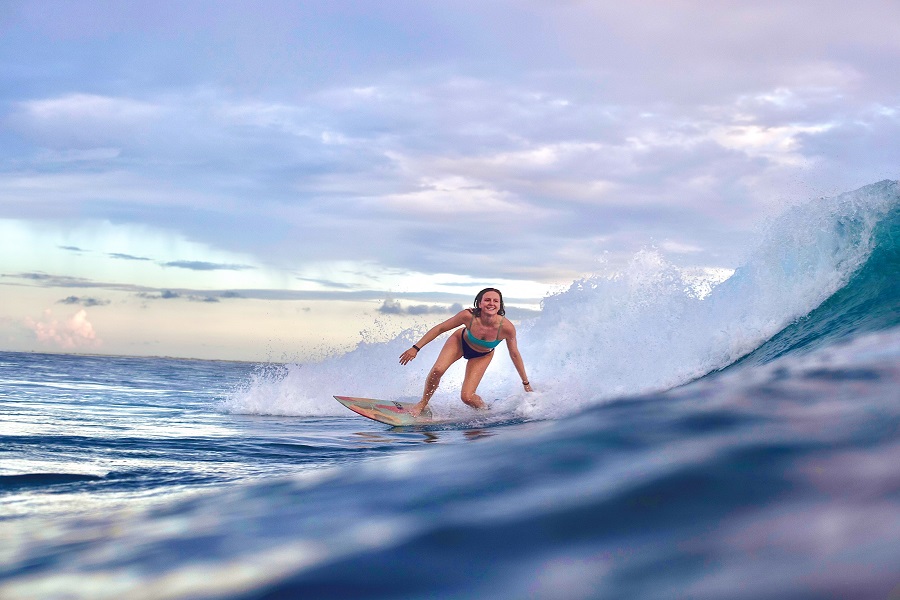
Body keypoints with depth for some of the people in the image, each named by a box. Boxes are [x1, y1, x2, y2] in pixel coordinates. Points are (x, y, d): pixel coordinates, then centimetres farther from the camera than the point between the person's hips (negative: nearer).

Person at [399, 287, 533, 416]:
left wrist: (526, 383, -7)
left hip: (482, 356, 0)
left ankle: (484, 409, 24)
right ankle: (422, 404, 3)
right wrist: (416, 348, -20)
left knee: (467, 397, -11)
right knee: (437, 370, -23)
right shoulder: (468, 316, -36)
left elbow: (514, 355, -17)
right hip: (460, 341, 0)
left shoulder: (507, 327, -35)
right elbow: (440, 329, -20)